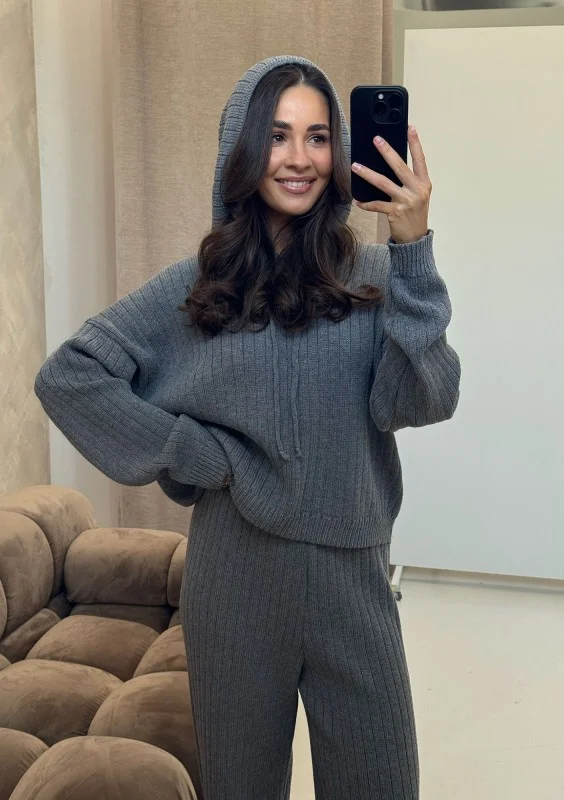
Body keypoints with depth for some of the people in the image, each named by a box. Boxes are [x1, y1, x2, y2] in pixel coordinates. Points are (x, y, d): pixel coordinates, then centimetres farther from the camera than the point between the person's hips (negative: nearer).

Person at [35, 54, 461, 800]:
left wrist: (413, 247, -22)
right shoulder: (196, 285, -1)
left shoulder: (373, 276, -1)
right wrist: (196, 455, -9)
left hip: (352, 571, 1)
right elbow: (66, 376, -4)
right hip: (237, 573, 0)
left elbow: (424, 400, -15)